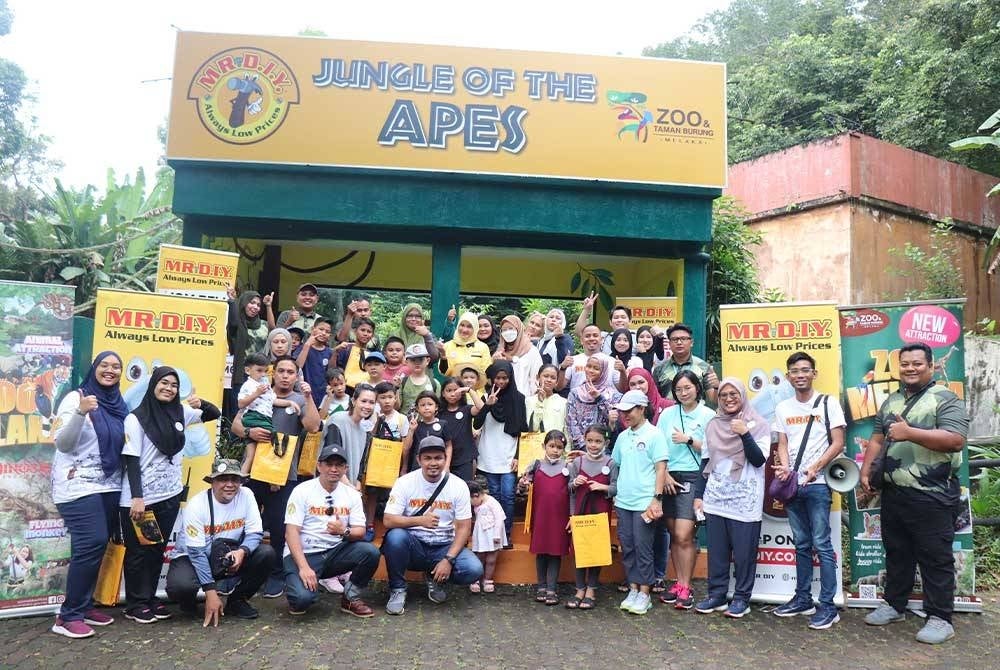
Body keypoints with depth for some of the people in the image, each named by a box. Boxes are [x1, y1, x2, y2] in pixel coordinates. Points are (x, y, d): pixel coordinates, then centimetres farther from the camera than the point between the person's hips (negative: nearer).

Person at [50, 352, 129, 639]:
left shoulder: (119, 405, 11)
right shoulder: (75, 398, -7)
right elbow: (62, 444, -17)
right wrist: (80, 413, -30)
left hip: (109, 486, 6)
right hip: (79, 485, -6)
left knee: (97, 546, 7)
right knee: (91, 544, -13)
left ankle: (84, 605, 18)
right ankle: (69, 616, -3)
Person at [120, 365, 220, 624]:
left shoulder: (180, 413, 5)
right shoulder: (136, 418, -10)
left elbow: (215, 414, 14)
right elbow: (131, 460, -13)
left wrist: (200, 404, -8)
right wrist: (137, 497, -19)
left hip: (169, 495, 5)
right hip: (140, 498, -5)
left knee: (158, 549, 14)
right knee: (139, 551, 6)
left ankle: (150, 599, 26)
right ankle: (135, 605, 19)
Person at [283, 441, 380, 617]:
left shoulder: (352, 494, 3)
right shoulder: (302, 491, -8)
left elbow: (360, 532, -1)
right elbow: (291, 532, -14)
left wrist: (344, 531, -26)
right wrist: (304, 567, -26)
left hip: (335, 552, 4)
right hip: (303, 554, -3)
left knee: (371, 552, -22)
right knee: (303, 597, -30)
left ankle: (350, 599, 1)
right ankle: (299, 597, 9)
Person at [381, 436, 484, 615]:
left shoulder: (458, 486, -6)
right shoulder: (405, 482, -8)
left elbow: (464, 528, -5)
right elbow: (388, 520, -15)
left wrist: (449, 560, -18)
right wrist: (420, 520, -31)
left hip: (444, 547, 1)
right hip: (413, 546, -1)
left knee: (474, 570, -25)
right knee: (395, 536, -33)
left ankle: (435, 578, 8)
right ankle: (398, 589, -7)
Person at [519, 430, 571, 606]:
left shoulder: (567, 467, 0)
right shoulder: (537, 465, 1)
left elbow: (572, 492, 2)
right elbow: (524, 486, 5)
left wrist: (572, 516, -2)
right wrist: (523, 484, -19)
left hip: (560, 517, -1)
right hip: (540, 516, 1)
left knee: (556, 552, 3)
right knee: (540, 551, 9)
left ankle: (551, 589, 10)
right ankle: (541, 586, 21)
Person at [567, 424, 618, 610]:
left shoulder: (610, 463, -2)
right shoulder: (577, 462, 3)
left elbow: (616, 488, -2)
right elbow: (569, 489, 10)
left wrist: (604, 487, -18)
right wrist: (574, 483, -11)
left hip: (601, 512, -2)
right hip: (580, 511, 2)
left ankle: (591, 590, 17)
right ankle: (580, 589, 16)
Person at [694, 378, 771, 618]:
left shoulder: (758, 424, 0)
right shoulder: (713, 425, 12)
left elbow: (759, 459, -9)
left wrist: (745, 434, -21)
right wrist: (698, 495, 11)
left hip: (745, 500, -4)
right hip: (715, 499, 4)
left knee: (744, 551, 0)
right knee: (716, 551, 7)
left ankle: (741, 598, 13)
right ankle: (716, 595, 17)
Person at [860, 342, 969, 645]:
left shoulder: (945, 399, -7)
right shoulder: (891, 401, 14)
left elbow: (955, 440, -20)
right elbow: (877, 439, 18)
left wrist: (909, 432, -23)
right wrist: (865, 471, 7)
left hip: (931, 496, -7)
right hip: (893, 493, 7)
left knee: (936, 558, 2)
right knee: (896, 553, 16)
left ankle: (940, 619, 12)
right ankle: (893, 605, 29)